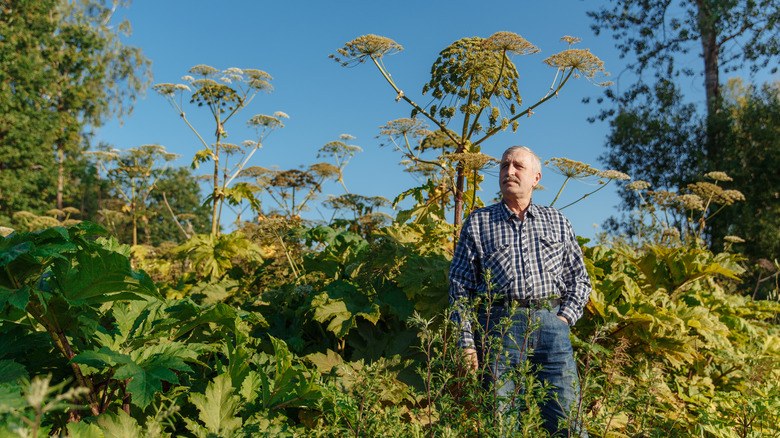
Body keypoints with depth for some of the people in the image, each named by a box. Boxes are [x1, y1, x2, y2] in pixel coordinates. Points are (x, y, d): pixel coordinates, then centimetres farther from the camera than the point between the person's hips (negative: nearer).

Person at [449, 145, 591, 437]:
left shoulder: (557, 222, 19)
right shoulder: (478, 222, 12)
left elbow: (580, 278, 20)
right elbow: (460, 287, 7)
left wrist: (565, 317, 3)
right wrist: (466, 342, -1)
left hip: (550, 323, 2)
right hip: (499, 324, -1)